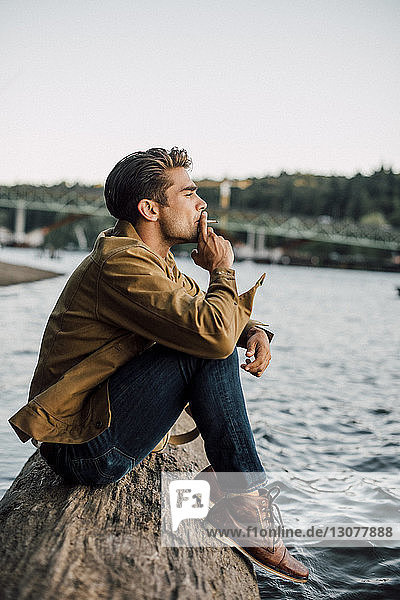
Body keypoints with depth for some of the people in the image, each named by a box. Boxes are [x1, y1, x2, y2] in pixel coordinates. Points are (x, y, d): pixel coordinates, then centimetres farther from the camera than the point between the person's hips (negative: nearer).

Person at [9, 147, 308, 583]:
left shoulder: (154, 260, 13)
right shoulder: (121, 263, -20)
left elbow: (223, 320, 19)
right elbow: (214, 331, -30)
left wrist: (254, 331, -4)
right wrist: (221, 270, -10)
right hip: (82, 447, -10)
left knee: (215, 346, 6)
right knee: (206, 349, -20)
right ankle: (245, 499, -8)